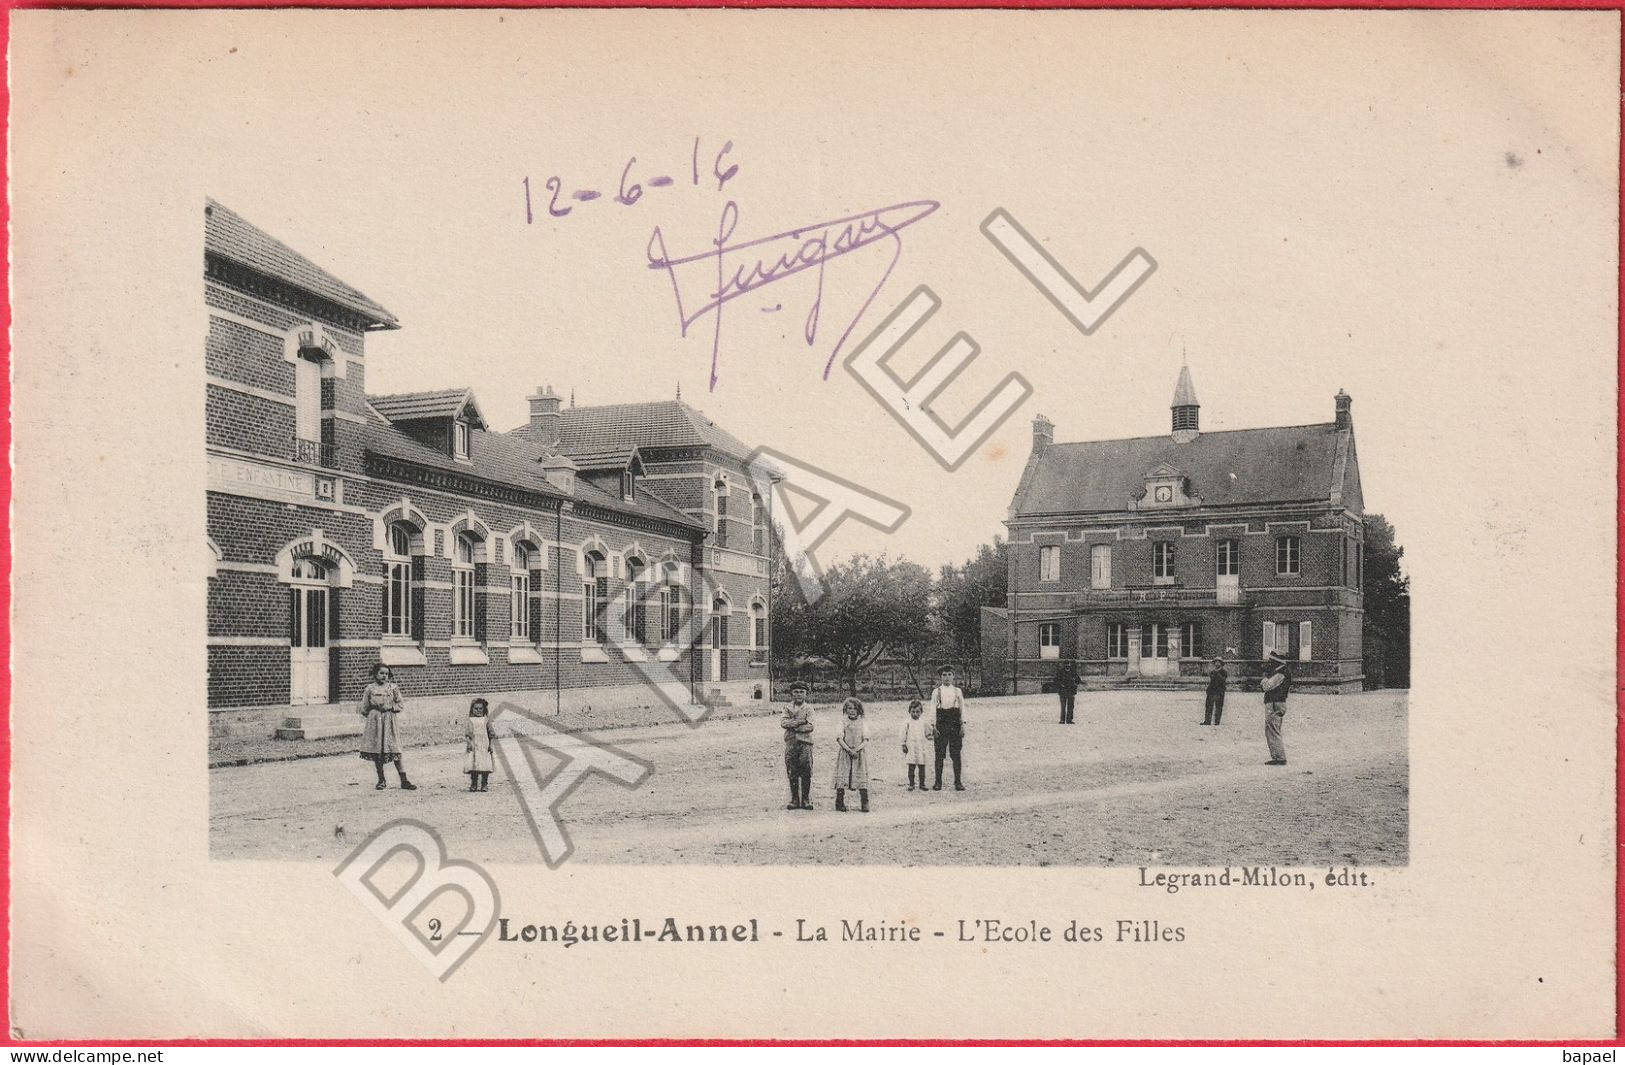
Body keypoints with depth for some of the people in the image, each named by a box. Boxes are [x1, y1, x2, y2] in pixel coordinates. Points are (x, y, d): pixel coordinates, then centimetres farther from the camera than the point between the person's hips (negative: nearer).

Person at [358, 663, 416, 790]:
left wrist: (390, 706, -7)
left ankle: (404, 781, -3)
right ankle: (381, 780, 17)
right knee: (376, 752, 4)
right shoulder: (370, 689, 3)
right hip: (374, 722, 1)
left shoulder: (393, 687, 4)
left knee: (395, 752, -5)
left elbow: (401, 705, 5)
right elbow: (364, 708, 10)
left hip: (389, 722, -1)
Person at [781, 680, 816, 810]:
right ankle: (794, 800, 12)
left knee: (806, 773, -1)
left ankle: (806, 799, 6)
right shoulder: (788, 708, 10)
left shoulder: (808, 709, 5)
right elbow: (783, 722, -7)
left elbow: (810, 726, -7)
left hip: (805, 742, -2)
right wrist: (801, 721, -14)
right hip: (790, 743, 2)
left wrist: (793, 725, -11)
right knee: (792, 773, 5)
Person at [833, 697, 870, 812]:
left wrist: (856, 749, -16)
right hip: (845, 754, 0)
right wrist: (849, 750, -17)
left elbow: (865, 741, 0)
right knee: (842, 777, -4)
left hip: (859, 754, 0)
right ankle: (840, 803, 1)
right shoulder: (843, 724, 6)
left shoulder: (863, 725, 8)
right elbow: (840, 739, -4)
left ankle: (865, 803, -2)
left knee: (862, 777, -4)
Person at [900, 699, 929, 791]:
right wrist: (904, 745, -3)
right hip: (911, 748, -2)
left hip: (921, 747, 2)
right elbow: (904, 734, 0)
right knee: (911, 767, 0)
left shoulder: (923, 722, 7)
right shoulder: (907, 722, -1)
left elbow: (926, 733, 15)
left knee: (922, 766, 4)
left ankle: (922, 784, 12)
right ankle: (911, 784, 8)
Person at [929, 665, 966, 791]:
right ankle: (938, 783, 4)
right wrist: (933, 727, -6)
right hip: (941, 723, -1)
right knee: (939, 754, -1)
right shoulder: (936, 691, 4)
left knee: (956, 754, 0)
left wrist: (963, 725, 0)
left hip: (955, 724, 1)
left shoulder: (957, 691, 9)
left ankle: (958, 782, 5)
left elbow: (962, 708, 8)